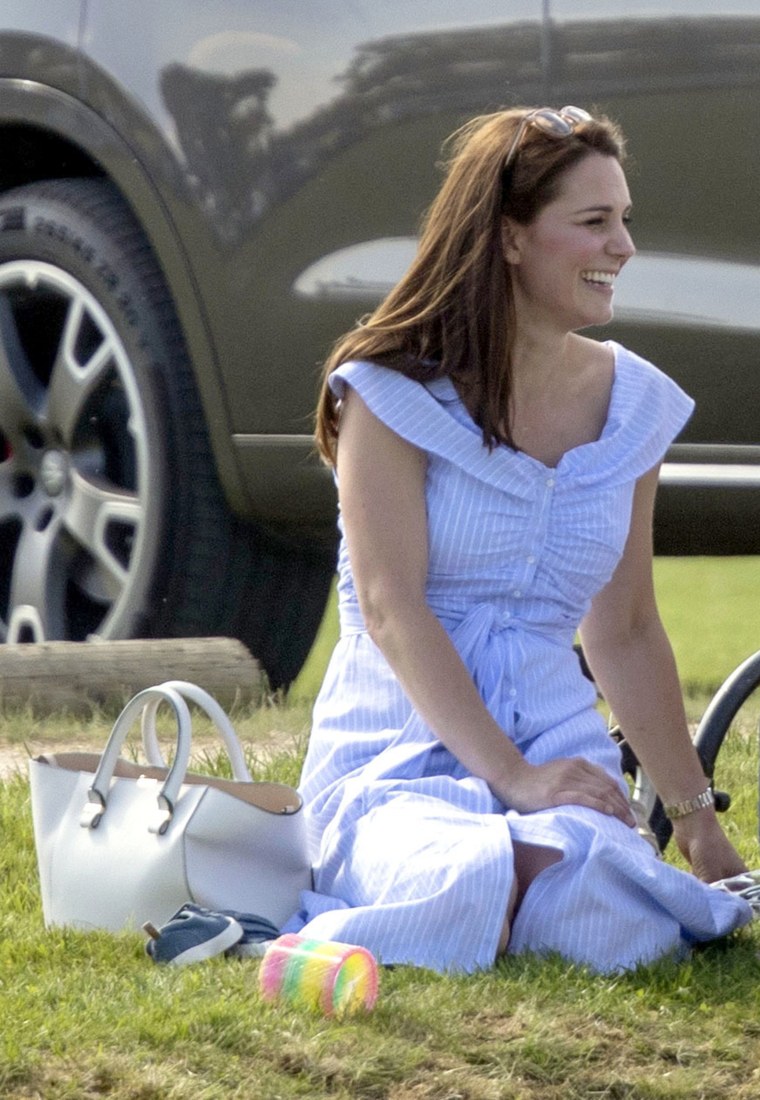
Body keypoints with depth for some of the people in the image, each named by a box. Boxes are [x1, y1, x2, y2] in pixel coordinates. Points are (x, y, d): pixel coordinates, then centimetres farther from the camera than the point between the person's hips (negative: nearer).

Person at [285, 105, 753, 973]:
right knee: (467, 894, -39)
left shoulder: (634, 403, 11)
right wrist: (514, 778, -23)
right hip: (398, 756, -4)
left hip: (558, 743, 4)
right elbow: (391, 608, -13)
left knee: (616, 923, -31)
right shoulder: (396, 390, -5)